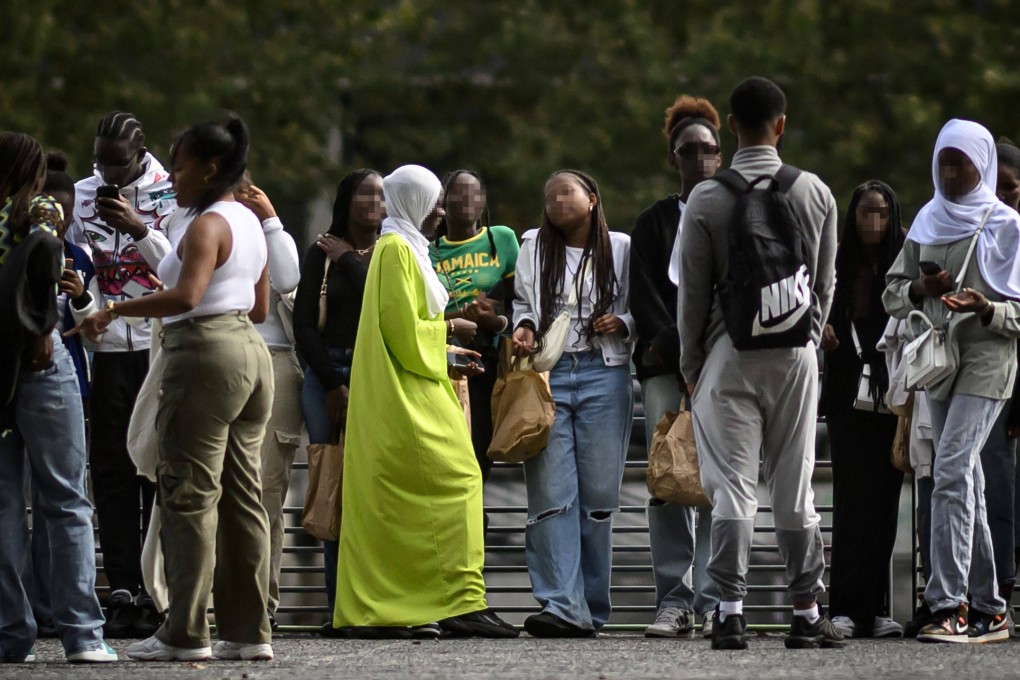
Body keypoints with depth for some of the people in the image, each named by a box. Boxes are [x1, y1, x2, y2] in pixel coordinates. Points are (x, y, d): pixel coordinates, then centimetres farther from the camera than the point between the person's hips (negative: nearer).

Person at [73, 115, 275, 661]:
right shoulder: (249, 222, 16)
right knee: (242, 495, 9)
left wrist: (115, 310, -23)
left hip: (206, 351, -10)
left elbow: (186, 295, -28)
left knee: (190, 494, -6)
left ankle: (186, 634, -6)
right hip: (249, 348, 10)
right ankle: (249, 631, 9)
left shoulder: (207, 225, -13)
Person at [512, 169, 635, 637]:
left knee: (598, 494, 0)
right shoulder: (534, 247, 13)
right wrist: (524, 328, 0)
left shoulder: (620, 248, 9)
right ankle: (562, 605, -15)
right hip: (547, 373, 1)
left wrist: (623, 324, -6)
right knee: (551, 494, -10)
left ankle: (590, 607, 7)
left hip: (603, 375, -1)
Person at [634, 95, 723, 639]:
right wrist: (684, 356, -8)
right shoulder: (653, 222, 14)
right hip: (666, 367, 1)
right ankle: (674, 602, -5)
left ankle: (713, 603, -7)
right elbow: (646, 302, 5)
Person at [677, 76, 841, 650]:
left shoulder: (707, 200, -6)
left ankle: (731, 613, -7)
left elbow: (693, 291, -2)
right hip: (797, 353, 2)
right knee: (795, 489, 7)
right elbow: (826, 283, 8)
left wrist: (691, 365, 8)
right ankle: (807, 613, 8)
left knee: (733, 488, -1)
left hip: (730, 353, -2)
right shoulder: (816, 194, 1)